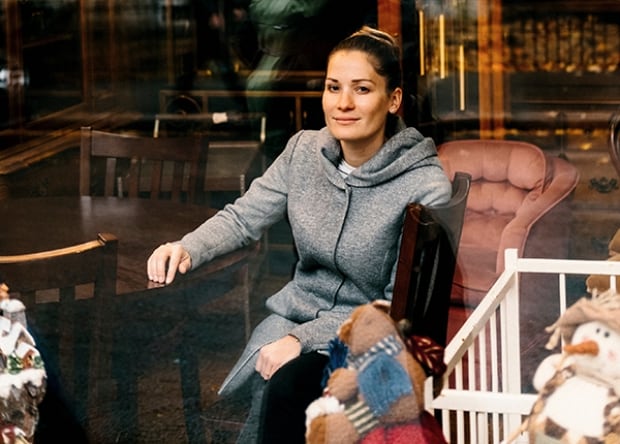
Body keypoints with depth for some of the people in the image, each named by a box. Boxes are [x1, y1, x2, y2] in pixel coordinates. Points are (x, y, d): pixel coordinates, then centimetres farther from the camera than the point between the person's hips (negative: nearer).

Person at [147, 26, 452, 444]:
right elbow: (243, 217, 6)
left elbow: (400, 306, -14)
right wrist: (187, 248, -17)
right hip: (296, 312, 4)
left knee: (286, 388, -32)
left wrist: (303, 339, -22)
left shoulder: (426, 186, -16)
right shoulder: (304, 151, -1)